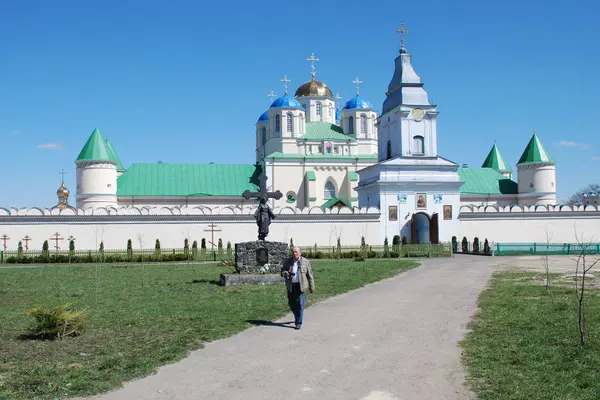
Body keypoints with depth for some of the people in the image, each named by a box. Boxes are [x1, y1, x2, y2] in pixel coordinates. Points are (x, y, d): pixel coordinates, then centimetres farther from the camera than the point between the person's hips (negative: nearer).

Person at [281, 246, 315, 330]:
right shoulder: (287, 262, 6)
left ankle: (298, 323, 1)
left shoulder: (305, 262, 0)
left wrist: (312, 287, 3)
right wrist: (285, 273, -12)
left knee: (300, 304, -6)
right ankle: (297, 316, 37)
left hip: (301, 286, -3)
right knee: (291, 303, 9)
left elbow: (310, 276, 4)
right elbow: (282, 271, 12)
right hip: (291, 286, 3)